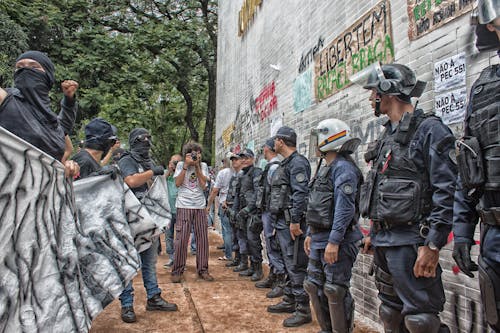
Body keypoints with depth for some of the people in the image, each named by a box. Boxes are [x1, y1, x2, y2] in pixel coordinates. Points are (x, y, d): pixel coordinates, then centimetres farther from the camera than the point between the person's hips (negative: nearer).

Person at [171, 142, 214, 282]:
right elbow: (177, 183, -7)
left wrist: (197, 166, -6)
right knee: (181, 239, -5)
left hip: (200, 206, 3)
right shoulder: (180, 165, 4)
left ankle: (203, 270, 15)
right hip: (184, 206, -2)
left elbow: (203, 185, -2)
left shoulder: (203, 166, 9)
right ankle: (177, 271, 8)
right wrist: (186, 165, -10)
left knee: (203, 238, 3)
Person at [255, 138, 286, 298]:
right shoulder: (271, 167, 14)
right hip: (267, 212, 11)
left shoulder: (274, 167, -17)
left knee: (274, 248, -5)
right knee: (270, 247, 18)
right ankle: (272, 277, 30)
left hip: (271, 213, -11)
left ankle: (281, 283, 3)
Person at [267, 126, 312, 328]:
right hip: (282, 222, 10)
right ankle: (289, 301, 29)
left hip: (291, 222, -10)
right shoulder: (285, 163, 18)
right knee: (289, 264, 17)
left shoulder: (297, 162, -13)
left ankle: (303, 310, 4)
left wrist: (295, 221, -24)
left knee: (296, 266, -5)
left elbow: (301, 194, -22)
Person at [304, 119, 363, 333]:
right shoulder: (324, 168, 15)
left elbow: (345, 209, -23)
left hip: (337, 240, -10)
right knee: (314, 285, 15)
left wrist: (334, 241, -25)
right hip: (319, 239, 10)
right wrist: (310, 234, 19)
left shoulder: (343, 168, -15)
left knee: (335, 290, -1)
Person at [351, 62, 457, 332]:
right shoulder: (388, 135, 15)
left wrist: (433, 245, -20)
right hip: (383, 241, 9)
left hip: (410, 242, -8)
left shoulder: (429, 129, -10)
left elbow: (446, 193, -16)